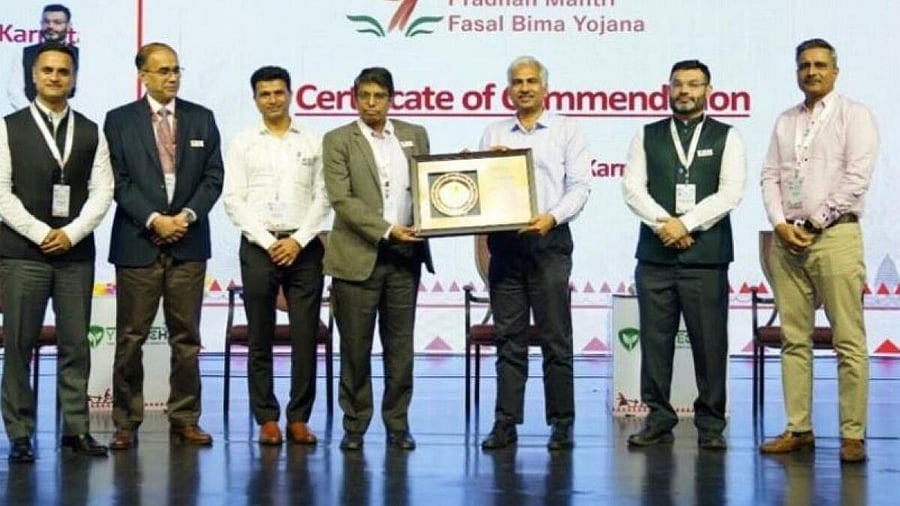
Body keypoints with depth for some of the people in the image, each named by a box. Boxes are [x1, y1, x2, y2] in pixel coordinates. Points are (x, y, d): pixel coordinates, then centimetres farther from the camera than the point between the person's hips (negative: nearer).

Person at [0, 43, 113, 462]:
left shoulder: (91, 132, 11)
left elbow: (102, 192, 5)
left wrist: (71, 233, -8)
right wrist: (41, 234, -10)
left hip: (76, 253, 2)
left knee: (76, 345, 3)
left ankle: (76, 429, 10)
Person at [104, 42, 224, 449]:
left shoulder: (201, 118, 10)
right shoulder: (119, 120, 3)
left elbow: (213, 177, 6)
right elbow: (118, 182, -3)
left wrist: (187, 215, -9)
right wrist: (154, 220, -13)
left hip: (189, 243, 2)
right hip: (138, 243, -2)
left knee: (186, 337, 5)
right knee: (131, 338, 1)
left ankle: (185, 419, 12)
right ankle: (126, 422, 8)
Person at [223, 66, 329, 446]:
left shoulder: (313, 142, 8)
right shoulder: (243, 143, 6)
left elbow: (322, 198, 3)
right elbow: (233, 200, 0)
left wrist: (298, 240, -8)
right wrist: (268, 242, -8)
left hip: (303, 247, 0)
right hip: (258, 247, 0)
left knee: (306, 337, -1)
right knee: (260, 339, 3)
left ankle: (299, 418, 6)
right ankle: (267, 419, 10)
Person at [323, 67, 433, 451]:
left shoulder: (415, 136, 12)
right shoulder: (338, 141, 0)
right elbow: (341, 199, -9)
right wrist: (387, 230, -16)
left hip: (405, 256, 3)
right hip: (358, 256, -3)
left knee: (400, 346, 6)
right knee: (355, 347, 3)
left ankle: (397, 424, 15)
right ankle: (355, 425, 13)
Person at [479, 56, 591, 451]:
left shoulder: (566, 130, 6)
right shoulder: (493, 134, 15)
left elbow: (580, 185, -1)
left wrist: (552, 216, -16)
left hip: (548, 239, -3)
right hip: (504, 241, 3)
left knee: (555, 337, -2)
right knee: (509, 338, 5)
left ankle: (562, 424, 3)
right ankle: (505, 423, 7)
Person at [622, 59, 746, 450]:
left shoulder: (727, 137, 8)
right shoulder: (647, 137, 12)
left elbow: (730, 192, -3)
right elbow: (633, 189, 2)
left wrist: (685, 223, -11)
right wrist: (664, 224, -11)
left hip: (707, 256, -2)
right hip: (655, 255, 2)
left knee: (709, 342, -1)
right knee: (655, 340, 3)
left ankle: (711, 425, 8)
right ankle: (658, 420, 12)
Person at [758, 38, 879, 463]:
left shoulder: (853, 116, 2)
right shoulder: (785, 122, 18)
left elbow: (856, 178, -7)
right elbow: (770, 177, 13)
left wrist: (815, 224, -9)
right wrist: (781, 225, -3)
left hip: (834, 235, -5)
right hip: (787, 238, 5)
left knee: (849, 341, -7)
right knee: (794, 339, 6)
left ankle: (853, 435, -5)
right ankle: (798, 429, 10)